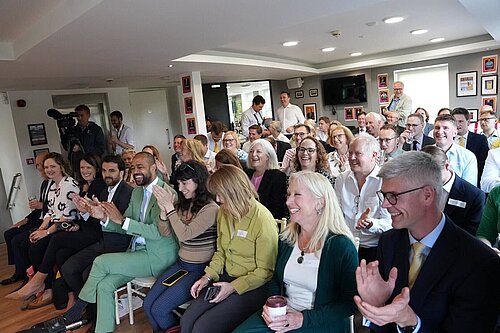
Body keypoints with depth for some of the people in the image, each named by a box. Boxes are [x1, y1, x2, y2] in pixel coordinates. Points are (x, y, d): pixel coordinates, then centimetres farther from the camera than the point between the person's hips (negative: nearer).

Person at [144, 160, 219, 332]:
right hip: (181, 264, 7)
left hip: (200, 269, -7)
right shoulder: (183, 205, 5)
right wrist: (163, 210, -10)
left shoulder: (211, 209, -18)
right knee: (148, 304, 0)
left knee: (159, 309, -10)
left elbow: (184, 234, -23)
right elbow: (164, 232, 7)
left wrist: (170, 207, -20)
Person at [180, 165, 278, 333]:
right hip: (226, 278, 6)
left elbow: (265, 271, -14)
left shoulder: (263, 220, -20)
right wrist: (207, 276, 0)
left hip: (252, 286, -6)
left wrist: (233, 287, -19)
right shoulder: (223, 212, 2)